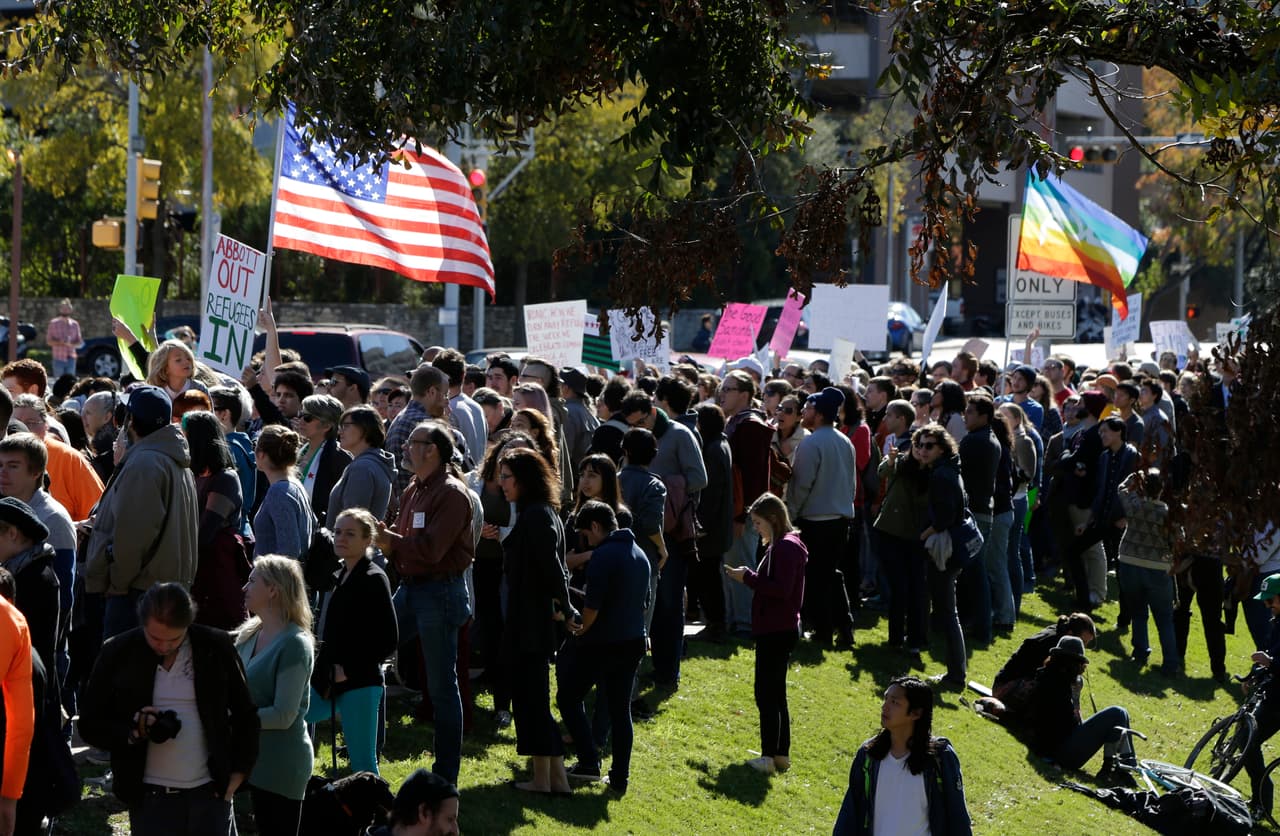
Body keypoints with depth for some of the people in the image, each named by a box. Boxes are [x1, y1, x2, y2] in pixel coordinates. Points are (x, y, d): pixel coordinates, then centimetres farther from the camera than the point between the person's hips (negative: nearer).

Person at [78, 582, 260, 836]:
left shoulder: (216, 648, -1)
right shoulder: (118, 653, -3)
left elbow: (245, 715, 10)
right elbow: (90, 724, 3)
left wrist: (237, 774, 3)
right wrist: (132, 732, -16)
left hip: (210, 795, 1)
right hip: (151, 799, -1)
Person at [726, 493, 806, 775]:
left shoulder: (786, 547, -16)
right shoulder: (779, 545, 15)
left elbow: (781, 590, -24)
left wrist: (748, 577, -19)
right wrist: (749, 576, 4)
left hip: (777, 632, -11)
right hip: (776, 631, 11)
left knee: (767, 694, -8)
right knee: (775, 693, 15)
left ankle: (770, 756, -7)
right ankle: (781, 755, 20)